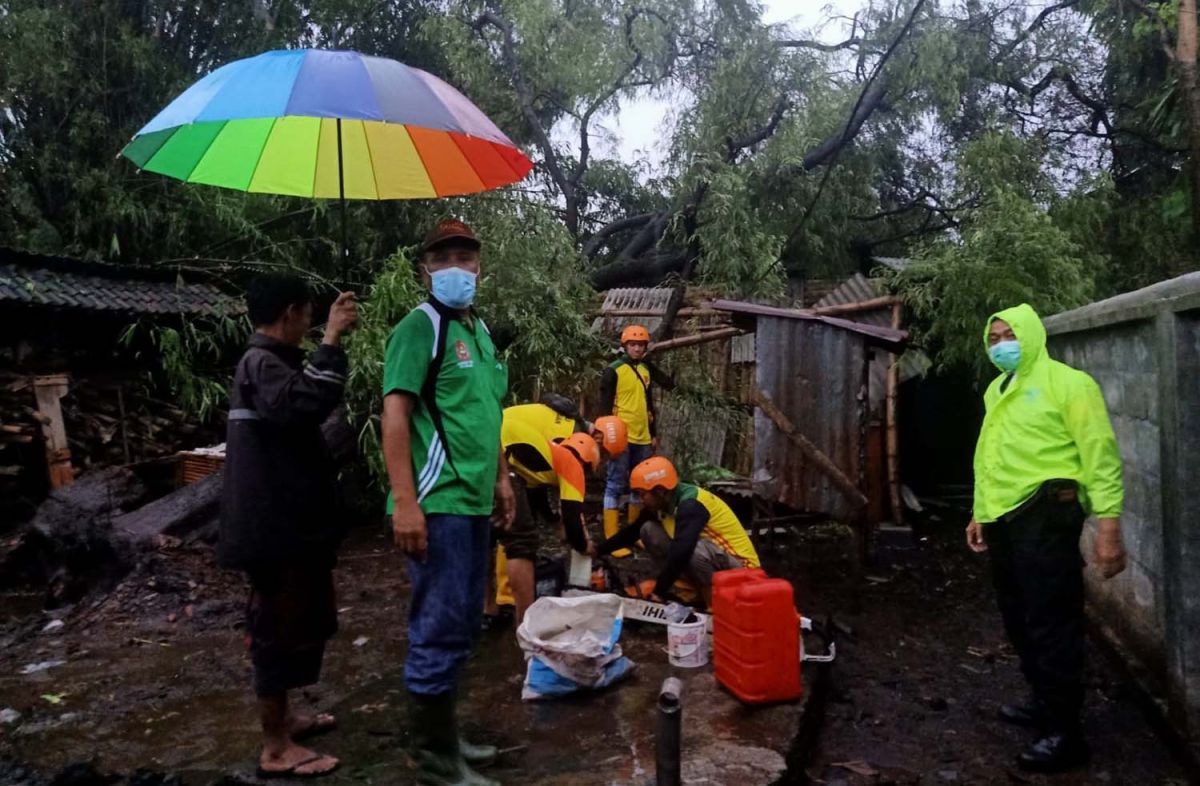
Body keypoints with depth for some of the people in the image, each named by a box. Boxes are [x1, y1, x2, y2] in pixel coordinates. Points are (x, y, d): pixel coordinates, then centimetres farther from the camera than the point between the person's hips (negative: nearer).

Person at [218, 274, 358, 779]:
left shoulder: (269, 361, 16)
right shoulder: (262, 363, -17)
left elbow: (301, 412, 29)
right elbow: (308, 403, -38)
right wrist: (333, 337, -35)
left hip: (288, 521, 11)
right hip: (274, 526, -11)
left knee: (296, 622, 21)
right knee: (281, 628, -1)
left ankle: (281, 718, 36)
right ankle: (276, 748, 12)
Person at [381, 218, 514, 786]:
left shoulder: (478, 330, 16)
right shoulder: (420, 326, -10)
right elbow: (395, 413, -18)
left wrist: (500, 478, 20)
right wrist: (405, 502, -24)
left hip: (473, 501, 9)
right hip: (437, 504, -9)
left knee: (460, 627, 17)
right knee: (441, 631, -1)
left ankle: (444, 738, 32)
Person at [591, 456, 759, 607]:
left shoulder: (691, 505, -28)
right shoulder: (663, 502, -1)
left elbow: (680, 553, -38)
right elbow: (632, 531, 11)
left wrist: (659, 593, -33)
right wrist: (598, 550, 10)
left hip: (740, 568, -8)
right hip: (706, 559, 8)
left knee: (694, 549, -40)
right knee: (649, 530, 0)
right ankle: (691, 589, 2)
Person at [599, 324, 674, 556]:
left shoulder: (647, 368, 13)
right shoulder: (614, 370, -5)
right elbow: (605, 405, -7)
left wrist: (654, 433, 16)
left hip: (643, 438, 7)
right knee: (616, 486, -4)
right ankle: (612, 540, -1)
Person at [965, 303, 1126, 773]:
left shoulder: (1067, 383, -6)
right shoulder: (996, 390, 17)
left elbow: (1100, 455, -11)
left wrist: (1108, 526, -17)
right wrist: (980, 513, 22)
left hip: (1045, 513, -8)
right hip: (1004, 517, 8)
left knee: (1051, 622, -3)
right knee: (1020, 619, 16)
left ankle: (1064, 733, 8)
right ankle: (1046, 703, 33)